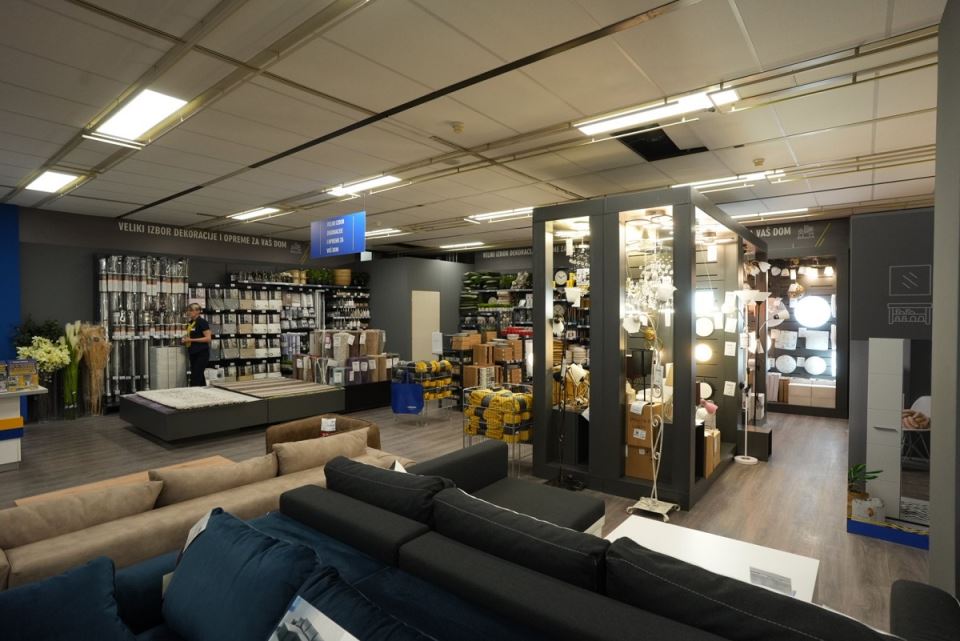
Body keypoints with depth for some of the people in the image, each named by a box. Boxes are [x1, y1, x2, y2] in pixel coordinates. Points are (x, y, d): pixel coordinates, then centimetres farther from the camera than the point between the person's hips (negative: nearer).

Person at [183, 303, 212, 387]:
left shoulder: (202, 322, -11)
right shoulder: (190, 323, 13)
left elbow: (208, 338, -18)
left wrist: (191, 340, -19)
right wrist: (186, 339, 4)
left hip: (202, 354, -8)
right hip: (193, 354, 8)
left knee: (195, 377, -10)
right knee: (199, 376, 11)